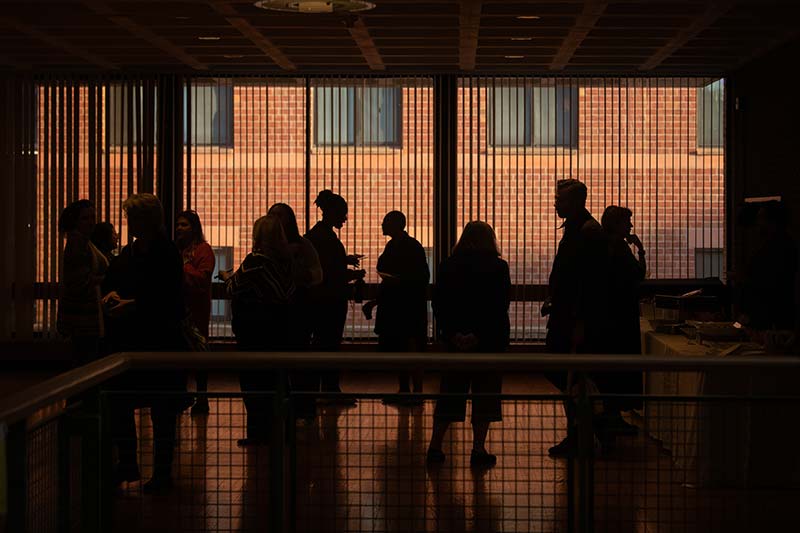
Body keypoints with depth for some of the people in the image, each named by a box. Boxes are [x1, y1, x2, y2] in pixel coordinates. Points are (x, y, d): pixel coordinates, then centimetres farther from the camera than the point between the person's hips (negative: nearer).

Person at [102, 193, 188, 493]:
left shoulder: (166, 253, -10)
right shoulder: (129, 252, 12)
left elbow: (171, 300, -16)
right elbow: (110, 282, 20)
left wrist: (133, 305, -20)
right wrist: (111, 294, -2)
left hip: (160, 340, -7)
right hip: (127, 340, 7)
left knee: (161, 410, 1)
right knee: (119, 403, 6)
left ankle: (163, 472, 10)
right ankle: (127, 465, 20)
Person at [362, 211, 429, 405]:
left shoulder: (412, 247, -11)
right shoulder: (393, 246, 14)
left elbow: (422, 278, -15)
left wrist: (400, 281, -25)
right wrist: (375, 302, 19)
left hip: (409, 307, -9)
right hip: (393, 307, 9)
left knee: (411, 348, -7)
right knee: (396, 349, 10)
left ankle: (417, 392, -4)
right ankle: (403, 391, 16)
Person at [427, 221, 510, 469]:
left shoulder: (448, 266, 3)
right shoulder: (498, 267, -5)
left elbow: (438, 303, -2)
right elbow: (500, 306, -11)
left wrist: (452, 334, -7)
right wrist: (479, 335, -13)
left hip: (456, 340, 3)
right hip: (489, 342, -3)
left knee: (450, 393, 11)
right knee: (485, 393, 4)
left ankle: (435, 446, 8)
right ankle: (478, 449, 2)